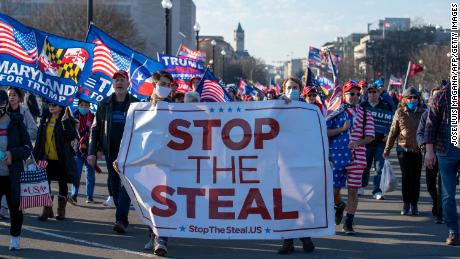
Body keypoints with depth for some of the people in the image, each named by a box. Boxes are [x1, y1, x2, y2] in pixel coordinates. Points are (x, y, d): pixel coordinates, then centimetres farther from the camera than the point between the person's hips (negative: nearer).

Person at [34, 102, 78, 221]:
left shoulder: (67, 120, -7)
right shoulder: (45, 120, 7)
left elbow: (72, 136, -21)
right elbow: (39, 138, 12)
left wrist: (65, 121, -27)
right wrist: (36, 155, 10)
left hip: (62, 159, -4)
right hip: (46, 158, 4)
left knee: (62, 183, 8)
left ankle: (61, 209, 20)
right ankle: (47, 209, 16)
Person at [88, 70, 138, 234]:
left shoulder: (135, 105, 3)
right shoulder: (104, 104, 8)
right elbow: (95, 129, 8)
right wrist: (92, 152, -1)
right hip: (110, 151, 3)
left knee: (125, 184, -14)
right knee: (115, 186, 8)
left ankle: (121, 220, -20)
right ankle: (122, 218, 18)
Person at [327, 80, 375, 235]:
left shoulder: (365, 114, 7)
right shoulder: (336, 113, 6)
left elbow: (370, 136, 4)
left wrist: (358, 142, -15)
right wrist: (342, 129, -12)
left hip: (356, 157, 0)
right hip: (336, 156, 0)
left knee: (353, 190, 0)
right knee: (333, 189, 2)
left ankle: (348, 223, 11)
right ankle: (339, 206, 37)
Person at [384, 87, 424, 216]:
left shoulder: (422, 112, 3)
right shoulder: (400, 113, 2)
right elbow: (393, 132, 6)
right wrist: (387, 149, 8)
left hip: (418, 150, 1)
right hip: (404, 149, -1)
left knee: (416, 178, 4)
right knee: (406, 176, 0)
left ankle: (414, 205, 13)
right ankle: (406, 204, 11)